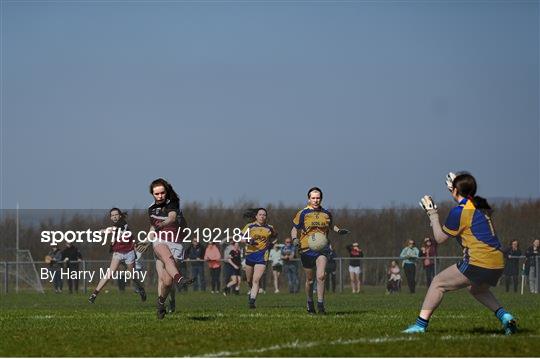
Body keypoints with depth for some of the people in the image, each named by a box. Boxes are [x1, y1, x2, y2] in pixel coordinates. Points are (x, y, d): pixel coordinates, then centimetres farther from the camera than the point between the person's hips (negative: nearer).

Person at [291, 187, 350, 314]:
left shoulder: (326, 214, 9)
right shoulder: (303, 213, 1)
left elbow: (331, 225, 28)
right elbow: (294, 229, 7)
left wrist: (338, 230, 8)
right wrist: (295, 239, -13)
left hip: (322, 248, 1)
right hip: (306, 249, 0)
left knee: (321, 276, -20)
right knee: (309, 280, 8)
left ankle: (320, 304, -15)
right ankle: (309, 303, 31)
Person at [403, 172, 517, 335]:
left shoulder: (459, 212, -7)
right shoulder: (482, 206, 14)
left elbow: (440, 238, 3)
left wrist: (432, 213, 14)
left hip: (478, 263, -8)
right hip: (498, 264, 8)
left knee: (438, 283, 4)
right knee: (476, 289, 34)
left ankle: (421, 324, -3)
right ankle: (504, 316, 16)